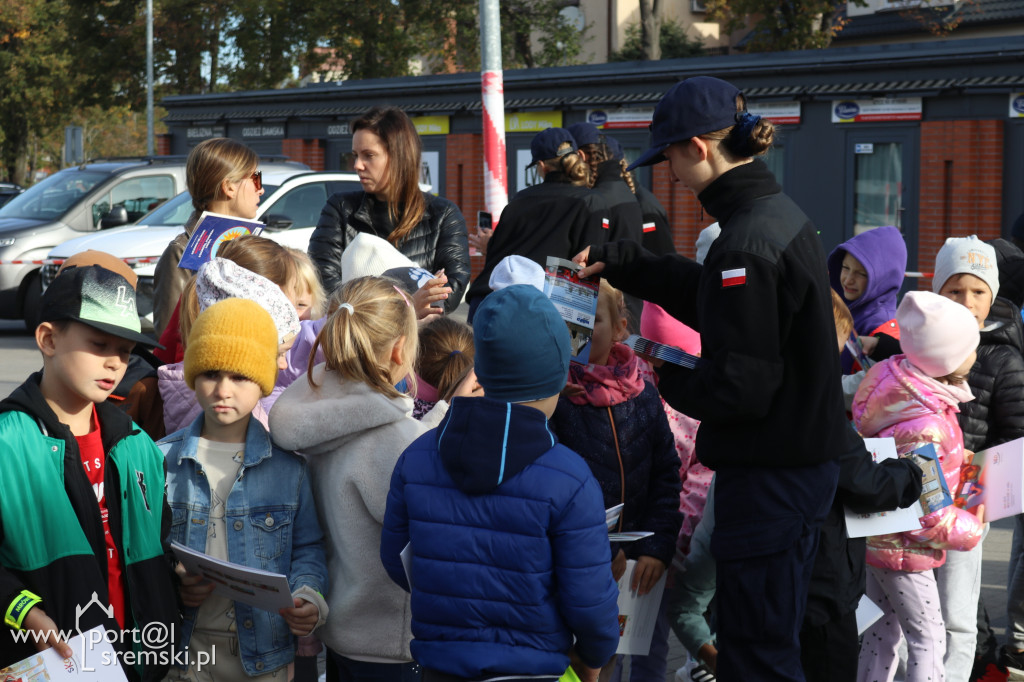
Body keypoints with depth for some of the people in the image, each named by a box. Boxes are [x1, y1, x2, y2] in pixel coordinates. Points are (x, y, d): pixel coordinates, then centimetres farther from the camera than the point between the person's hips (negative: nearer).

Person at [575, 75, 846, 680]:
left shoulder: (747, 240, -23)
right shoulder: (781, 211, 8)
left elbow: (737, 386, -25)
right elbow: (707, 294, 25)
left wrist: (671, 381, -5)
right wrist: (616, 262, 26)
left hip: (768, 480, -10)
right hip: (807, 460, 10)